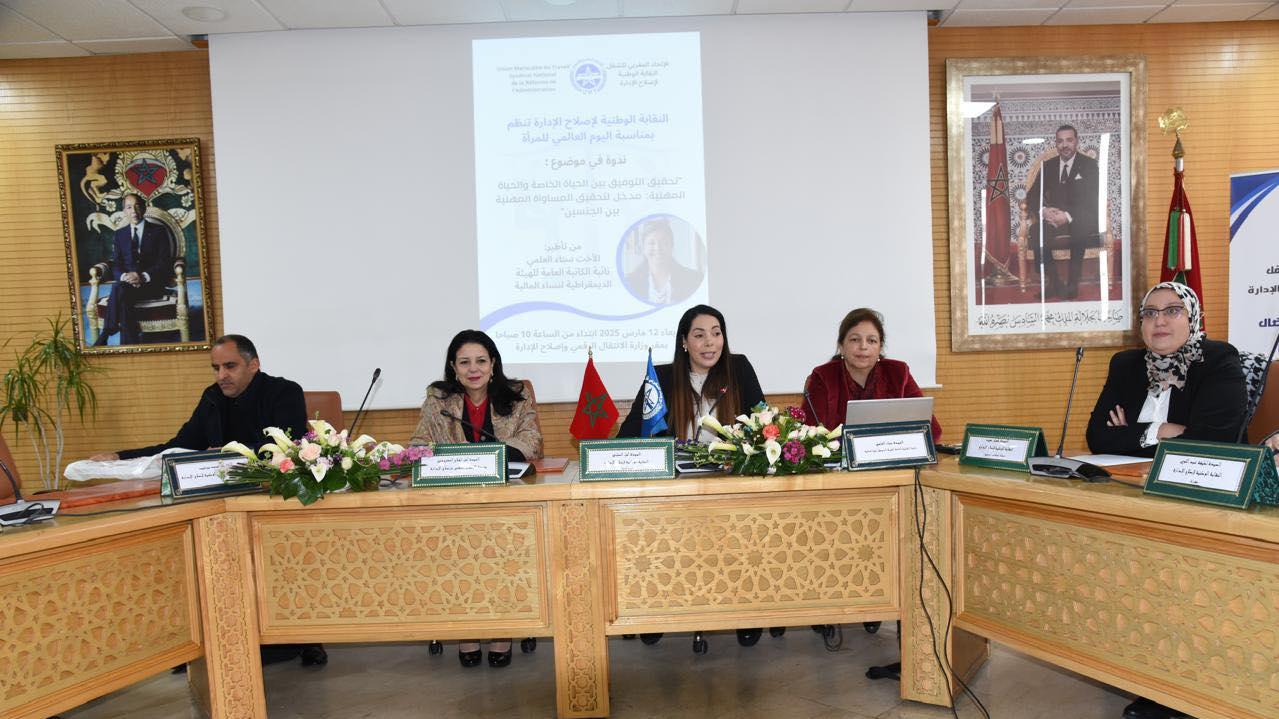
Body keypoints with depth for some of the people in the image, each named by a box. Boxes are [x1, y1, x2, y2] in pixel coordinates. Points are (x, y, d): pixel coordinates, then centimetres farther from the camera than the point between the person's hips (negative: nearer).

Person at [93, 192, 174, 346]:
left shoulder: (158, 231, 8)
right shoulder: (120, 234, 18)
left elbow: (165, 263, -2)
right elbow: (115, 265, 10)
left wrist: (143, 276, -20)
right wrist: (125, 276, -15)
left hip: (152, 284, -3)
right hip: (127, 282, 3)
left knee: (120, 288, -34)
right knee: (122, 292, -35)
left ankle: (105, 336, -29)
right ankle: (130, 342, -36)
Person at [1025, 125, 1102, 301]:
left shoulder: (1089, 165, 5)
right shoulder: (1047, 166, 15)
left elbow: (1093, 200, -5)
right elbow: (1032, 196, 10)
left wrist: (1068, 216, -22)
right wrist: (1043, 210, -13)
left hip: (1080, 222, -2)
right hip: (1053, 218, 3)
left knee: (1078, 232, -37)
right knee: (1036, 232, -31)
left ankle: (1073, 284, -25)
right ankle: (1052, 282, -21)